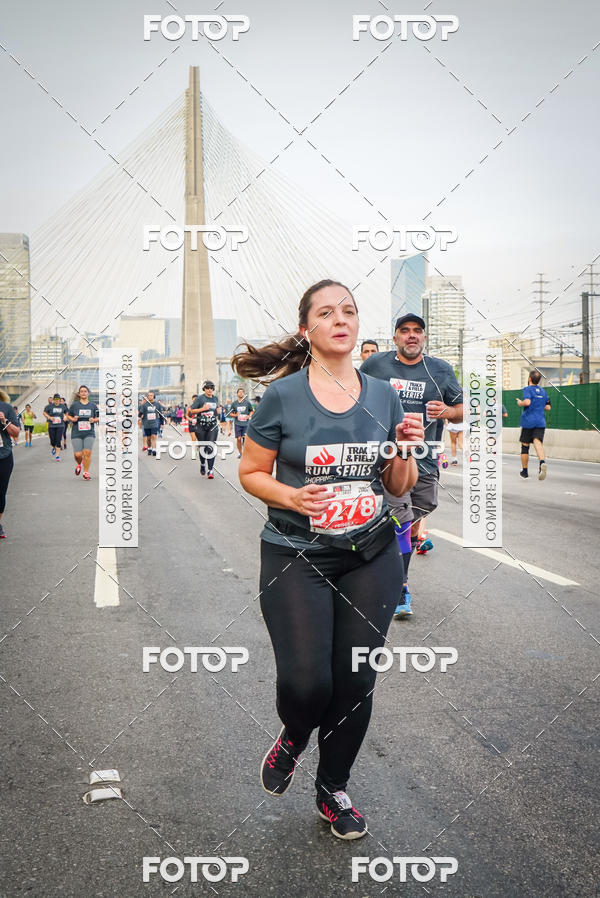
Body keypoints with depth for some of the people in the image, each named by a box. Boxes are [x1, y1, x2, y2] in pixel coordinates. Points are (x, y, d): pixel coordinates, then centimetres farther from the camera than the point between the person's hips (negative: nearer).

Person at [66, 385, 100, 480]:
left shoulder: (93, 405, 5)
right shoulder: (74, 405, 3)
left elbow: (98, 418, 13)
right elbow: (68, 415, 13)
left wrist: (94, 420, -7)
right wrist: (72, 419, -7)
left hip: (89, 433, 0)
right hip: (76, 433, 0)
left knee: (87, 453, -12)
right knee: (78, 454, -4)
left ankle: (86, 472, 4)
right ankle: (79, 464, 31)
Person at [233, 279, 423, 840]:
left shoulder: (382, 395, 4)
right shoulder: (283, 395, -7)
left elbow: (398, 487, 9)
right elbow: (251, 472, 0)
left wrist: (407, 451, -11)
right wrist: (292, 497, -18)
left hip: (370, 557, 4)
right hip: (296, 557, -3)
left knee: (356, 680, 8)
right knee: (306, 681, -10)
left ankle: (333, 789, 34)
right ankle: (293, 738, 30)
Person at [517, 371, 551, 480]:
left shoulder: (527, 389, -4)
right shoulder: (543, 391, 15)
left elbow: (527, 402, -21)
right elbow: (548, 407, 18)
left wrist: (520, 403, -2)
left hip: (528, 422, -4)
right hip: (540, 422, 4)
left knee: (525, 446, 9)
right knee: (538, 443, -11)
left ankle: (524, 471, 19)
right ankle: (542, 462, -41)